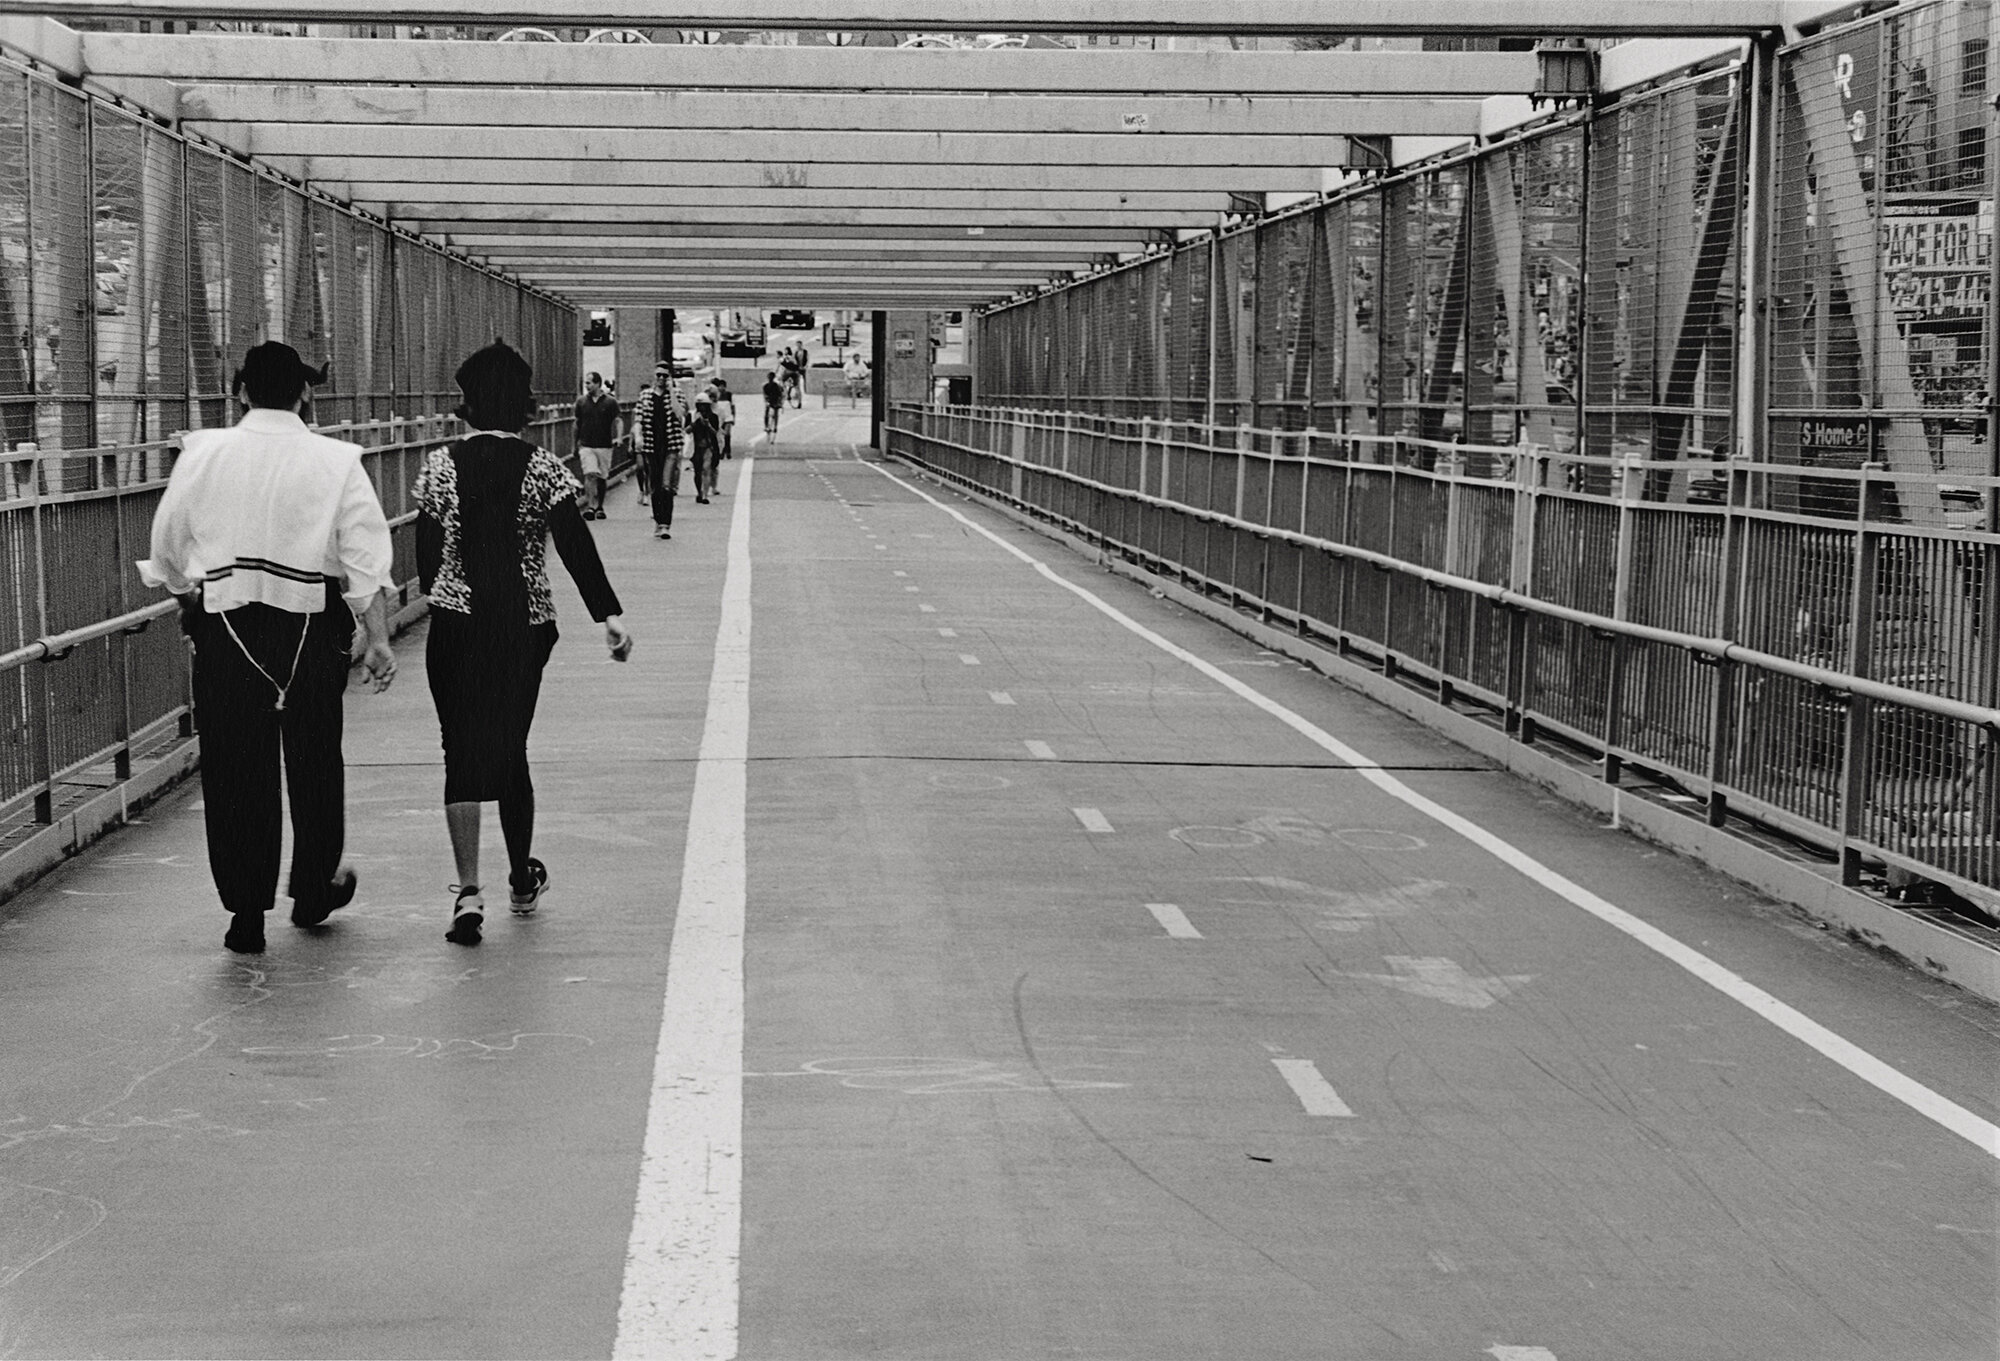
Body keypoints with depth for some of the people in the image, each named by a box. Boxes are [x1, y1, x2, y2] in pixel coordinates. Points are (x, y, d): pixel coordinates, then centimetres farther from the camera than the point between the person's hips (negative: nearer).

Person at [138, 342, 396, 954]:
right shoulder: (336, 462, -3)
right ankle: (314, 889, 31)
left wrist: (191, 600, 26)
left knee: (234, 769, 5)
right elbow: (367, 558, -7)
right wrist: (379, 640, -6)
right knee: (314, 760, 16)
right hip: (312, 628, 0)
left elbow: (167, 552, 8)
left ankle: (246, 913, 5)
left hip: (223, 627, 0)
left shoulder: (202, 454, 1)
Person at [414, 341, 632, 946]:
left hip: (456, 624, -1)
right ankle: (522, 882, 29)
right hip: (525, 625, 1)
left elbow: (428, 549, 4)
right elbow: (576, 545, -13)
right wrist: (609, 613, -15)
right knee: (511, 748, 16)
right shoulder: (544, 469, -3)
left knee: (463, 753, 1)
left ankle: (469, 890, -14)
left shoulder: (441, 466, -1)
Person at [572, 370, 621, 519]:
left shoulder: (610, 401, -1)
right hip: (586, 445, 0)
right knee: (590, 475, -15)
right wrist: (575, 445, 18)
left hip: (604, 446, 0)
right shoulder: (581, 401, 6)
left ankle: (600, 507, 23)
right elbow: (577, 424, 15)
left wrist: (618, 437, -24)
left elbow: (618, 420, -6)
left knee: (602, 478, 8)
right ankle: (590, 506, -22)